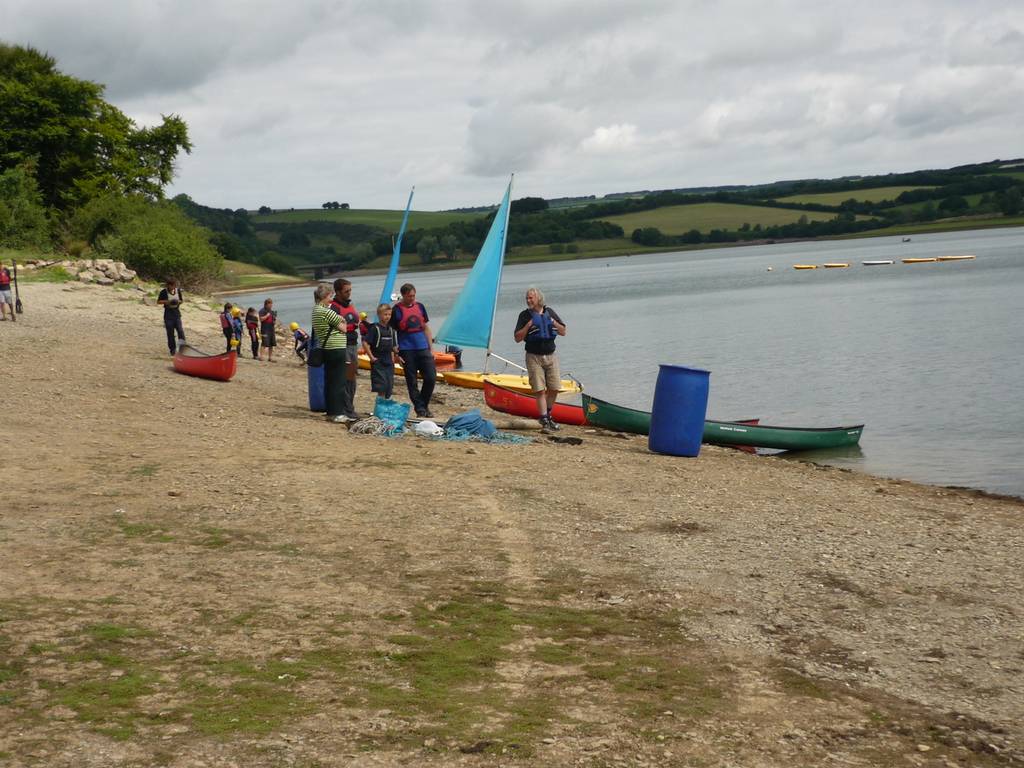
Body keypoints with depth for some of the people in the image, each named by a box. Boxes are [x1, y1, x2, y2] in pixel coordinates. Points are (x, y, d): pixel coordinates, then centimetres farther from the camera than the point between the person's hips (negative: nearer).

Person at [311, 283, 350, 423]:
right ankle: (338, 413, -4)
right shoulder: (326, 311, -16)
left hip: (327, 349, 10)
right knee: (338, 382, -5)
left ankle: (331, 412, 18)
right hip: (336, 349, -10)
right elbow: (343, 328, -11)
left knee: (329, 381, 13)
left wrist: (340, 320, 3)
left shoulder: (316, 310, 14)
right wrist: (342, 321, 7)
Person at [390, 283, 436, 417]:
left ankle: (424, 405, 14)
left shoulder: (420, 307, 11)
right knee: (412, 382, 1)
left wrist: (431, 349, 10)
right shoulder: (397, 310, -3)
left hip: (422, 349, 4)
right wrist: (395, 354, -7)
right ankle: (420, 409, 9)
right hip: (407, 351, -4)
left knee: (431, 377, -3)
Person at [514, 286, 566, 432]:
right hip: (534, 357, -3)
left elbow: (563, 332, 9)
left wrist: (554, 323, -8)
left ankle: (548, 415, 21)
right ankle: (544, 420, -3)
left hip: (551, 355, 3)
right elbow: (517, 338, -4)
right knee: (539, 390, -6)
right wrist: (528, 326, -17)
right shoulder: (525, 315, -1)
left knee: (554, 388, 2)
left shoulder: (549, 312, 7)